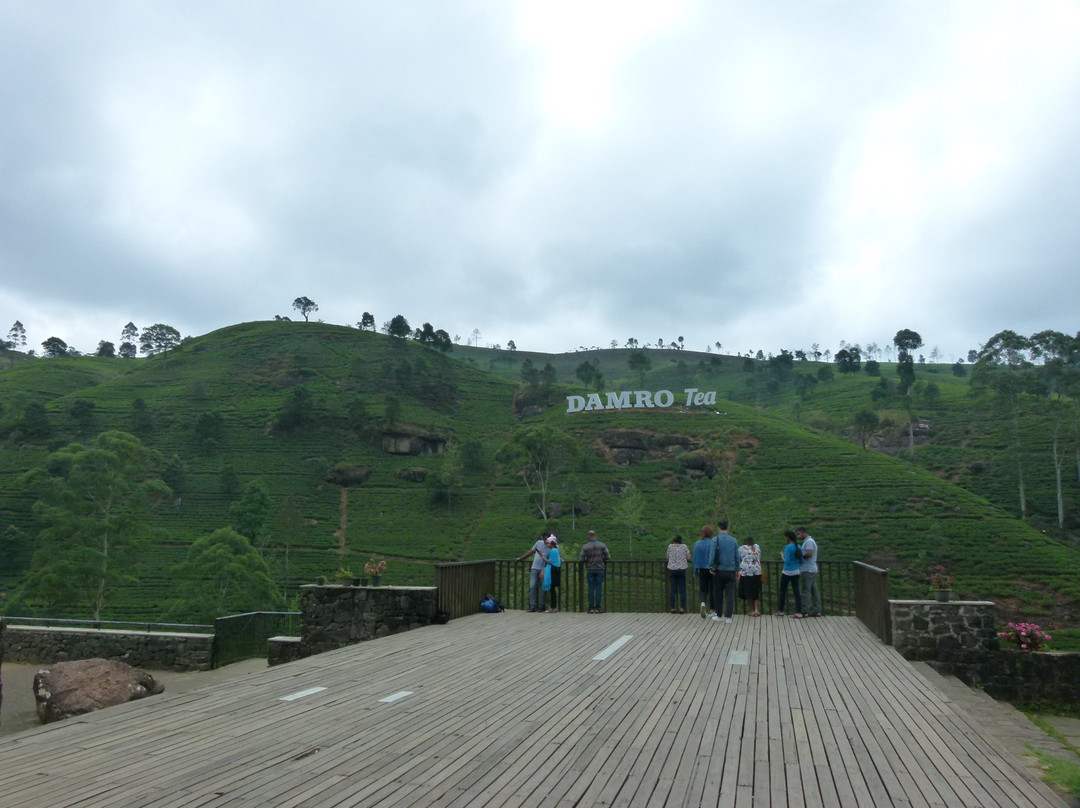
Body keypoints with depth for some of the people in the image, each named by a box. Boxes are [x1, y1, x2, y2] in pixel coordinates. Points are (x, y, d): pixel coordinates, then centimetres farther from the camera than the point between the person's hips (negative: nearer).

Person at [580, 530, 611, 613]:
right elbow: (608, 557, -2)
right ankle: (598, 608, 1)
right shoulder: (602, 545, -1)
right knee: (599, 588, 3)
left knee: (591, 588, 4)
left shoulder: (585, 547, -5)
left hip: (590, 570, 0)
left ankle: (591, 608, 3)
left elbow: (582, 559, -6)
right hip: (600, 569, 0)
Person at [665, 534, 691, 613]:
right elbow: (688, 558, -1)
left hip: (672, 569, 1)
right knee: (682, 590, 4)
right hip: (682, 569, -1)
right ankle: (682, 608, 2)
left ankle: (672, 608, 5)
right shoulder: (684, 546, -3)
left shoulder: (670, 546, -2)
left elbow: (667, 558, 5)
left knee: (673, 590, 5)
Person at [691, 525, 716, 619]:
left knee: (703, 589, 11)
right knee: (712, 590, 10)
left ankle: (703, 603, -16)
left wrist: (695, 572, 9)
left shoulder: (697, 544, -2)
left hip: (702, 570, 2)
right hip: (712, 571, -2)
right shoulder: (713, 543, -10)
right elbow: (716, 557, -12)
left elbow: (695, 558, 2)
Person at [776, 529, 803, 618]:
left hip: (787, 572, -6)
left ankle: (781, 611, 16)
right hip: (796, 572, 6)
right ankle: (799, 612, 2)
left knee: (783, 591, 8)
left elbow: (787, 561, -19)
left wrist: (782, 557, -1)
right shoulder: (798, 547, 4)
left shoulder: (788, 547, -16)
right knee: (796, 591, 6)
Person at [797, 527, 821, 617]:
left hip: (807, 570, -10)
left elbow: (809, 554, -24)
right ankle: (816, 611, 10)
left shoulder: (809, 541, -12)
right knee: (814, 591, 9)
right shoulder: (810, 541, 21)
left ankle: (805, 611, -9)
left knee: (806, 591, -9)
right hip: (812, 570, 10)